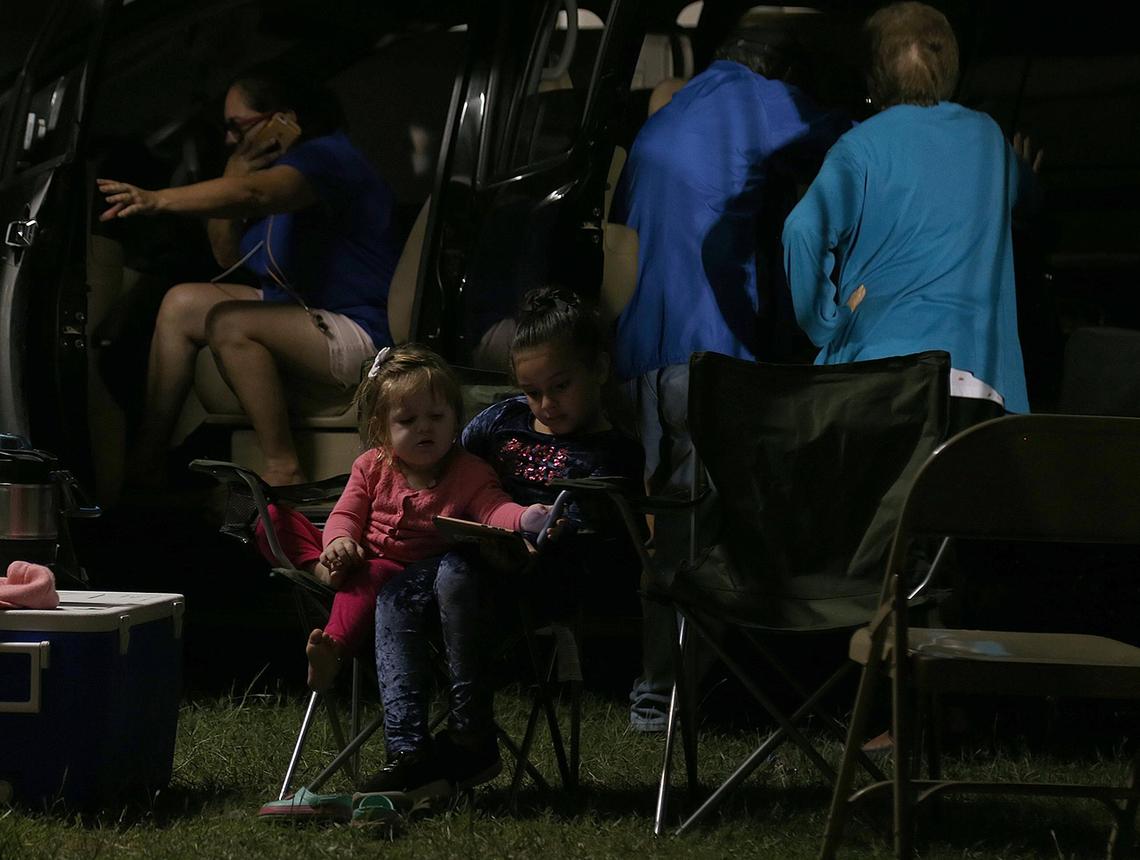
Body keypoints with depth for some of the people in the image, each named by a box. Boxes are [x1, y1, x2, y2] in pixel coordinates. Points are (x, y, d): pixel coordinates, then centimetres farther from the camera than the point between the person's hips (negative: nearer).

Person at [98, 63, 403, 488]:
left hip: (364, 334, -10)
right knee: (181, 303, 2)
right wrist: (236, 170, -1)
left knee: (228, 324, -29)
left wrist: (157, 200, -50)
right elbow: (227, 256, 12)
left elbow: (252, 196, -39)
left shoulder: (324, 158, -18)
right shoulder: (273, 165, 14)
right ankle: (144, 463, -3)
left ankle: (283, 471, -25)